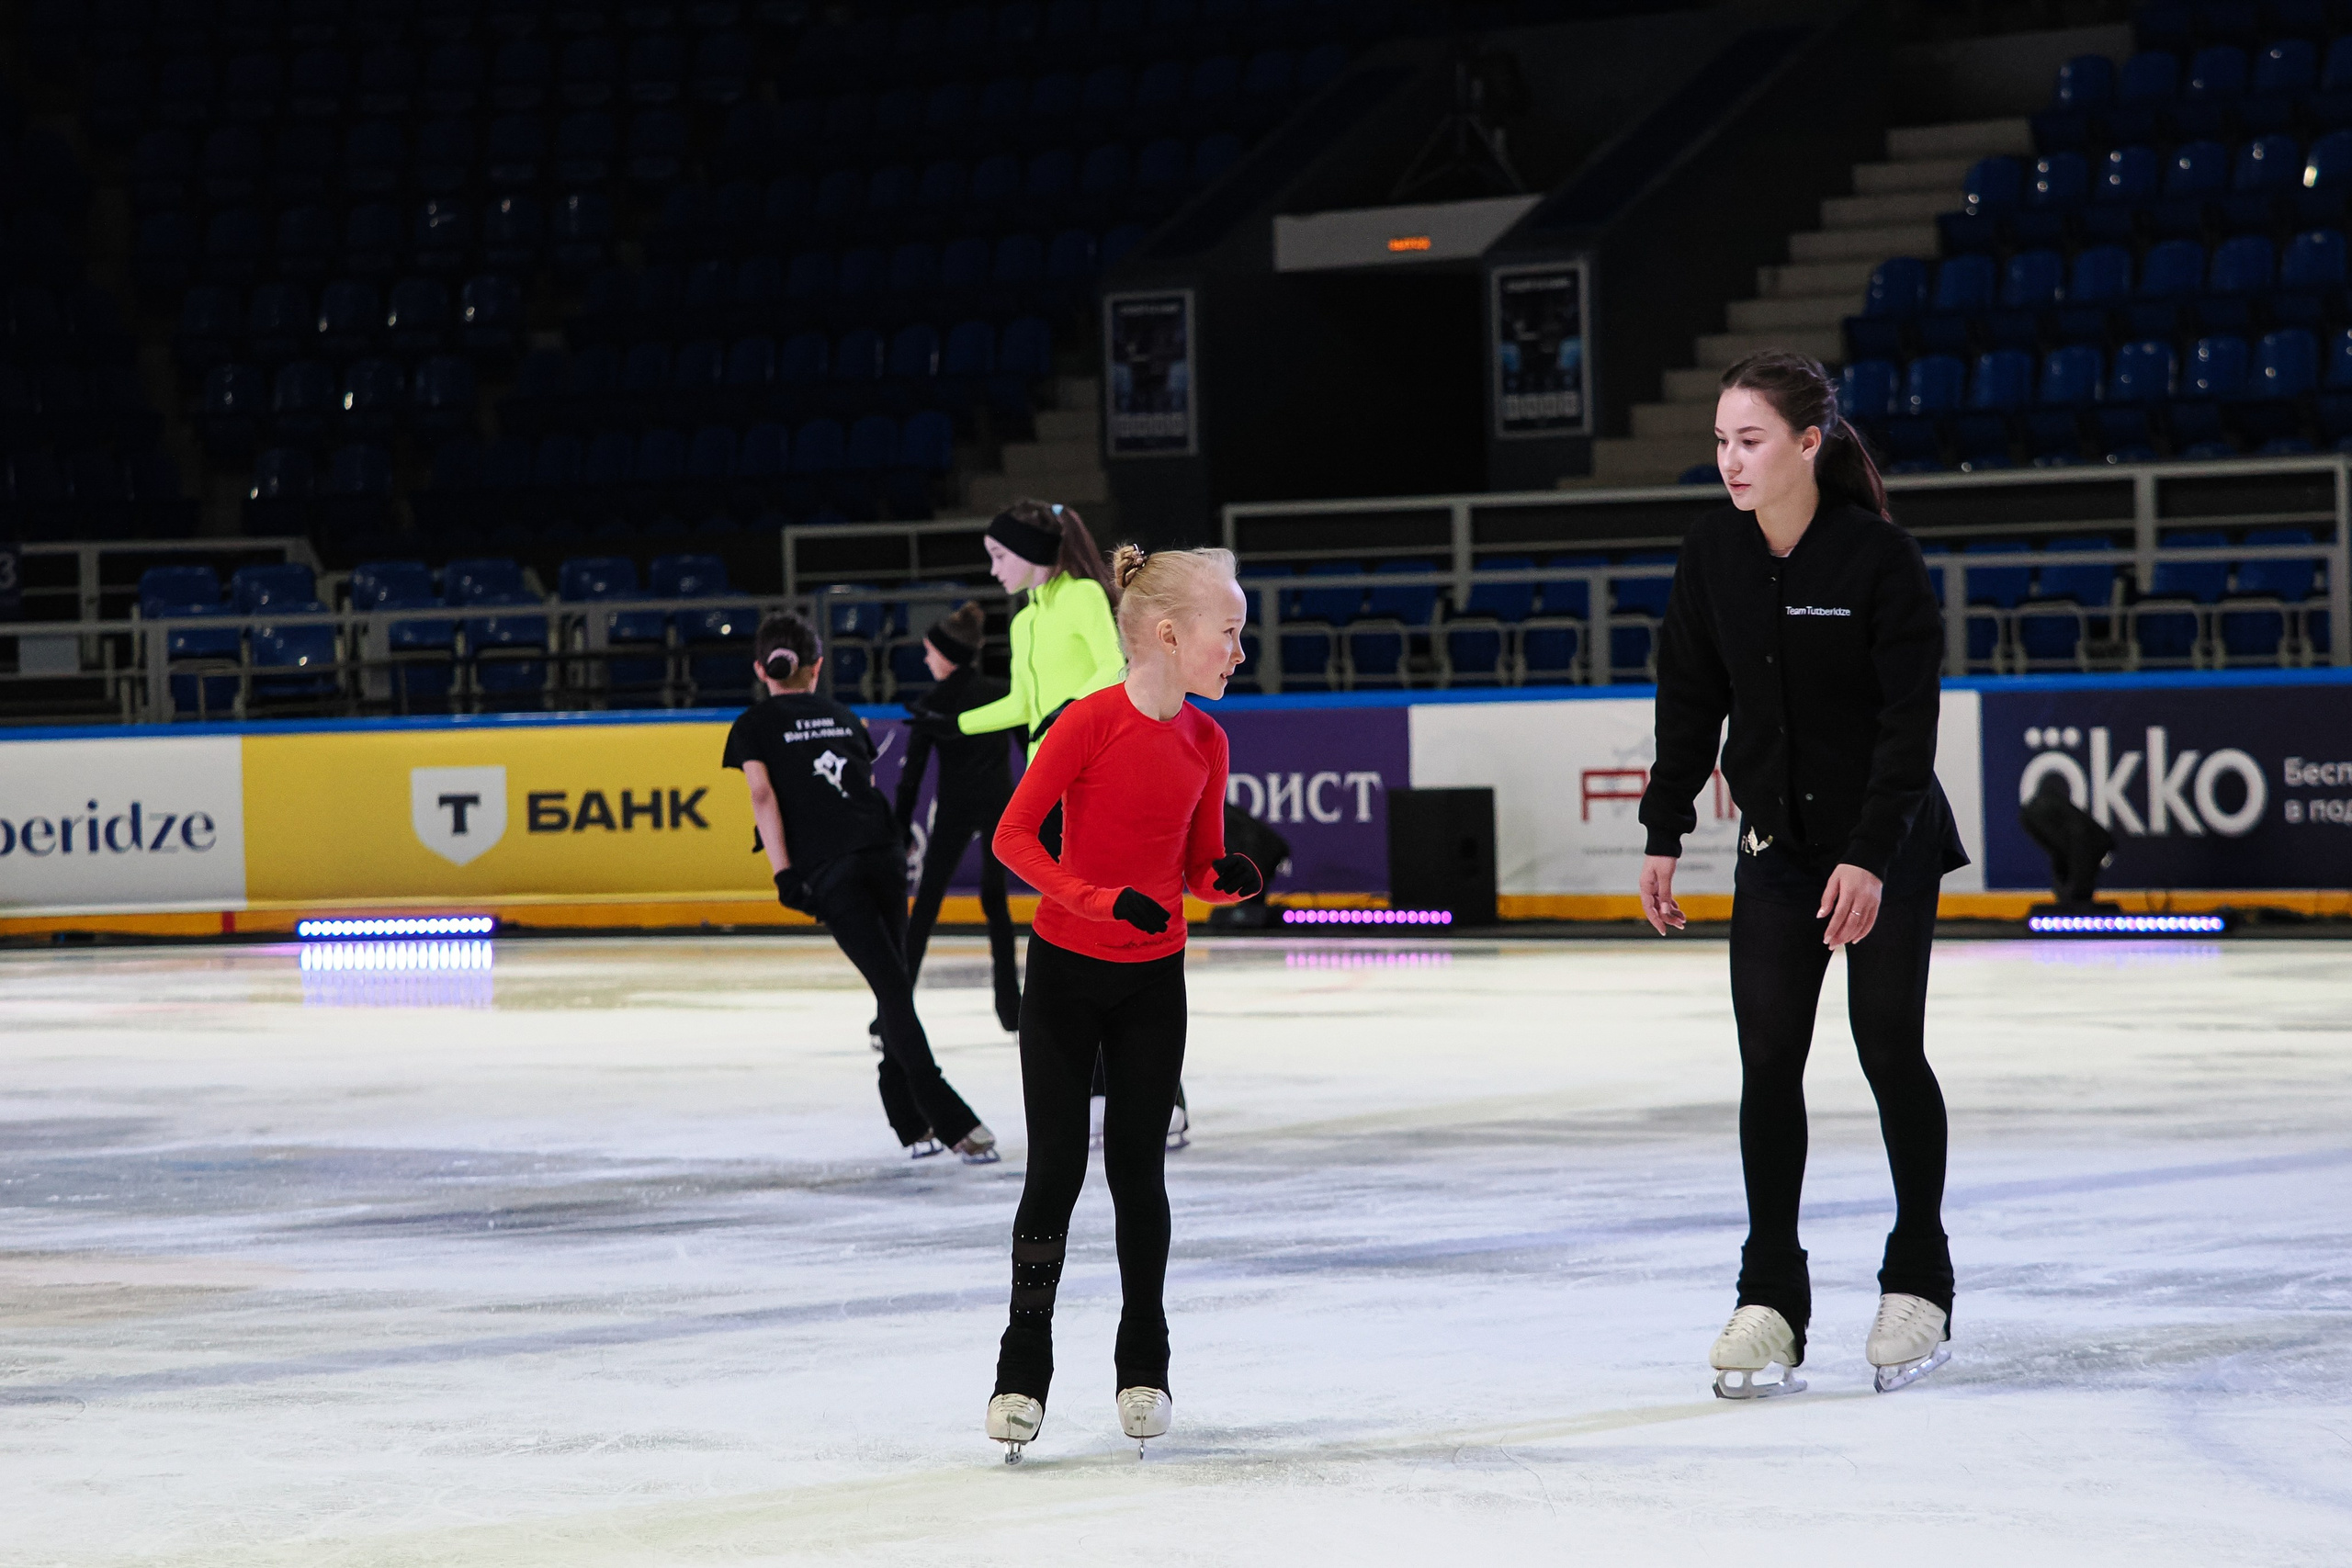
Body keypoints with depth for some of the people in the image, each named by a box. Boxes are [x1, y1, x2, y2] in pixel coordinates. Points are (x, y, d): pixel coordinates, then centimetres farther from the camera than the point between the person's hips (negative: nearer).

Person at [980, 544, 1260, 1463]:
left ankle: (1143, 1364, 19)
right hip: (1065, 973, -4)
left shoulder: (1204, 739, 0)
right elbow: (1013, 836, -16)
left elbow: (1200, 870, 8)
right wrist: (1103, 899, -26)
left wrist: (1229, 880, -15)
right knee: (1055, 1169, -2)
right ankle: (1023, 1371, 7)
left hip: (1153, 983, 4)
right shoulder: (1090, 723, -17)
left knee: (1139, 1169, 8)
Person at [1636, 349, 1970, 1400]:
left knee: (1889, 1043, -2)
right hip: (1777, 843, 4)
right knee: (1767, 1057, -3)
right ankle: (1770, 1296, 1)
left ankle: (1919, 1281, 12)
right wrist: (1663, 833, 3)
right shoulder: (1713, 556, -3)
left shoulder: (1879, 557, -17)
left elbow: (1909, 716, -16)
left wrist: (1868, 854, -22)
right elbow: (1690, 699, 5)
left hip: (1888, 843, -4)